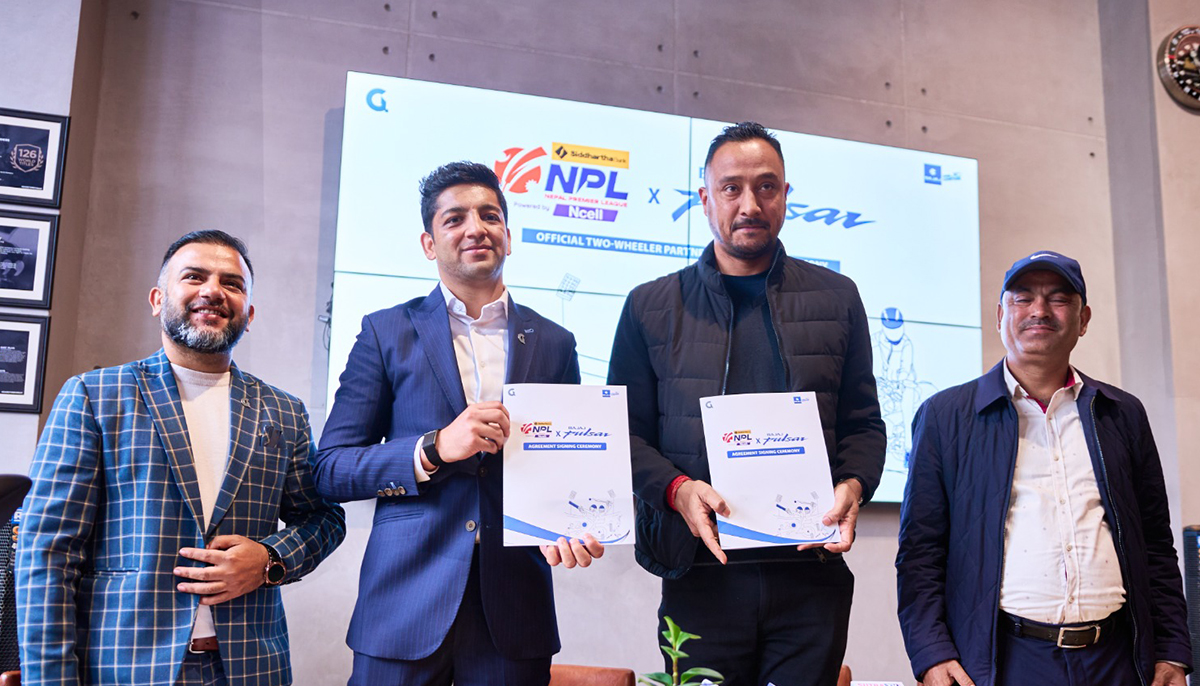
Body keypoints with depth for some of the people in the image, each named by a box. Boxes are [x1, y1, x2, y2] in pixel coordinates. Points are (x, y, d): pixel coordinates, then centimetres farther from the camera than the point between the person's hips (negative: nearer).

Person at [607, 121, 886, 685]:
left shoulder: (835, 298, 11)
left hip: (811, 577, 1)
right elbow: (627, 431, 5)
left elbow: (863, 423, 12)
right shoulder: (650, 307, 7)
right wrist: (677, 489, -12)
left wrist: (853, 486, -8)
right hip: (701, 576, -1)